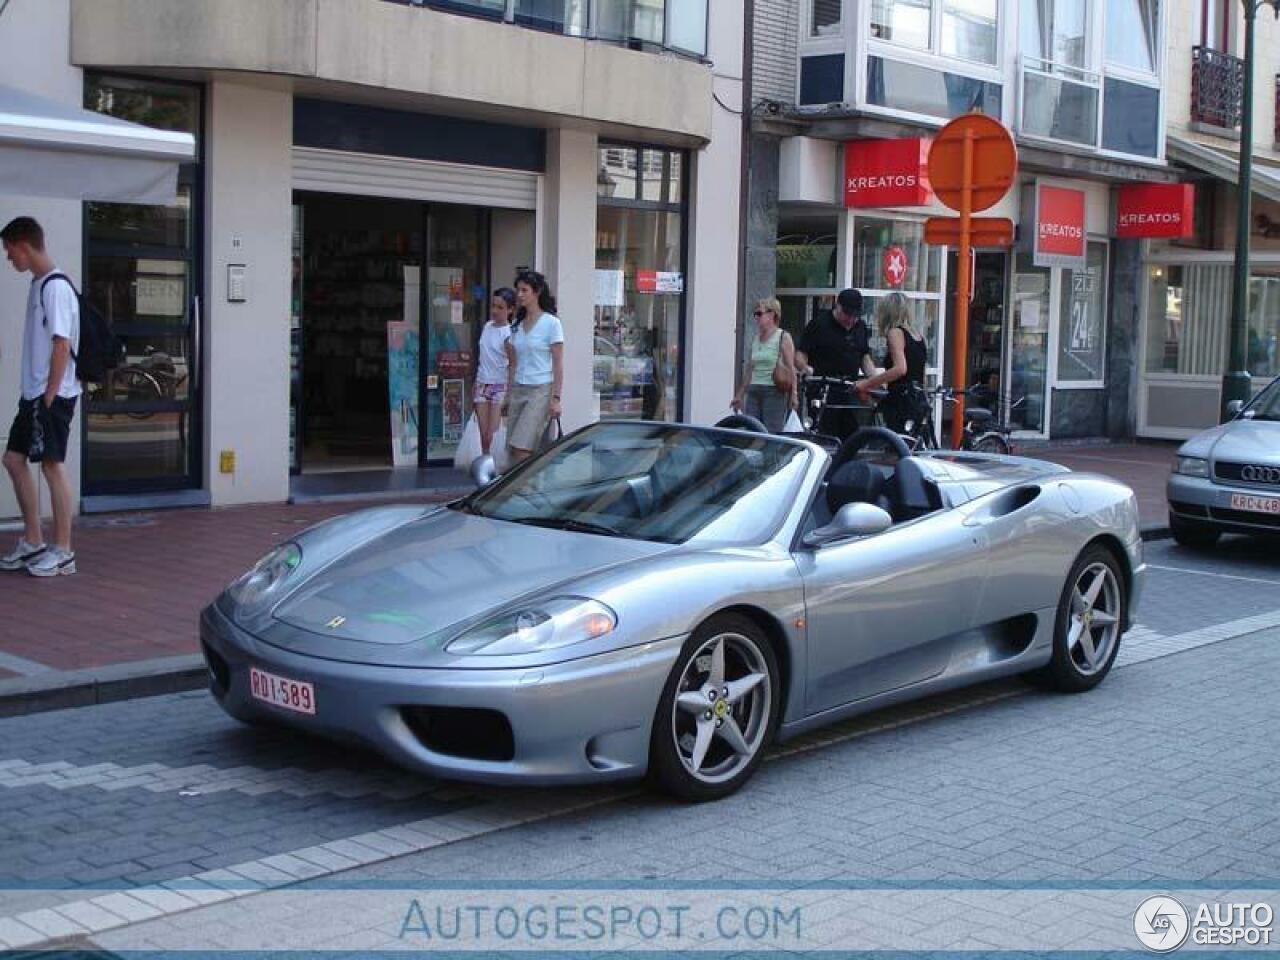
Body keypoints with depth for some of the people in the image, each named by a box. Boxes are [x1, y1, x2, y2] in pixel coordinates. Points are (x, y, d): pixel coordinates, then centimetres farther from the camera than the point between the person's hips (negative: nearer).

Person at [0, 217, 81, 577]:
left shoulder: (56, 287, -15)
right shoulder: (38, 284, 13)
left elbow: (62, 346, -18)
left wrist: (50, 397, -17)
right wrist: (37, 397, 15)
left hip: (53, 394, -9)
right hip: (34, 393, 9)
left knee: (52, 464, -4)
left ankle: (62, 550, 3)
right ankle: (32, 542, 19)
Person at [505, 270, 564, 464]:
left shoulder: (551, 323, -4)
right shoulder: (518, 325, 13)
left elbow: (558, 364, -7)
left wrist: (556, 398, -13)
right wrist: (508, 395, 14)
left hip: (540, 390, -6)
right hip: (518, 390, 6)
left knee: (522, 449, -15)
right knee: (514, 449, 0)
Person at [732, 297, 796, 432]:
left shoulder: (783, 337, -2)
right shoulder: (755, 338, 15)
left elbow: (791, 368, -7)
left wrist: (793, 394, -14)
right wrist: (740, 395, 19)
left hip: (774, 392, -6)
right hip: (753, 392, 6)